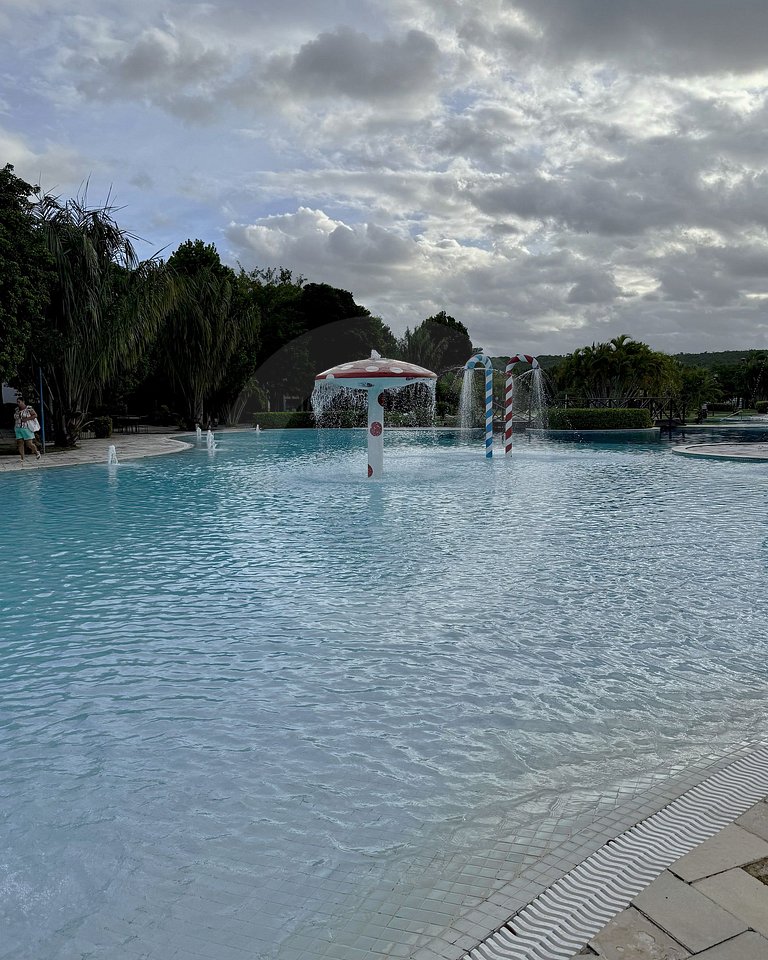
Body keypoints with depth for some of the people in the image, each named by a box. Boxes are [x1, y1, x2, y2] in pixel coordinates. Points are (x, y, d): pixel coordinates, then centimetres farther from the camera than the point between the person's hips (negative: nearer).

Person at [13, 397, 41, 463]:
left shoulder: (28, 408, -7)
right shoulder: (16, 410, 11)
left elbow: (35, 415, -10)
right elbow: (15, 418, 23)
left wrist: (27, 419, -19)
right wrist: (15, 427, 11)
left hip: (27, 428, -5)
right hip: (18, 429, 5)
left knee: (29, 444, -6)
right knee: (20, 443, -2)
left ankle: (37, 452, 22)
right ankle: (22, 458, 2)